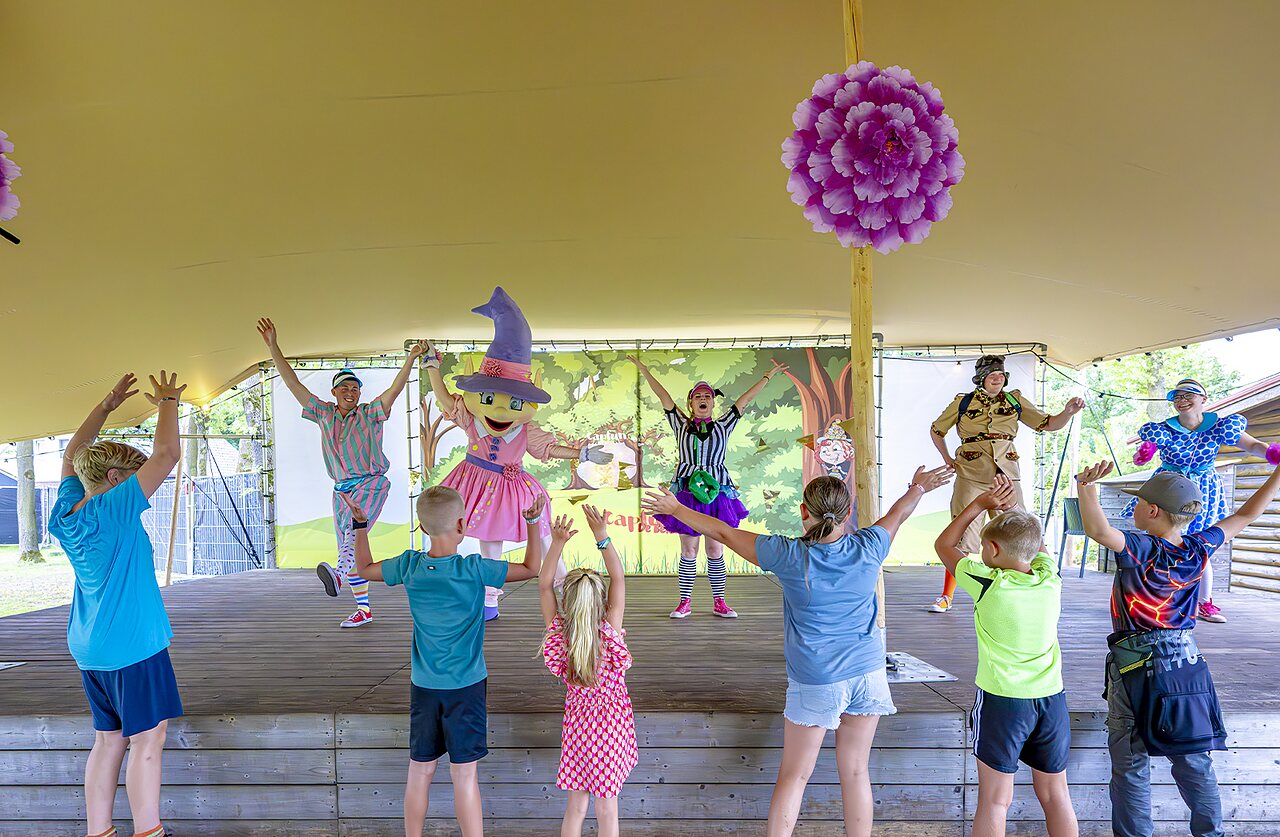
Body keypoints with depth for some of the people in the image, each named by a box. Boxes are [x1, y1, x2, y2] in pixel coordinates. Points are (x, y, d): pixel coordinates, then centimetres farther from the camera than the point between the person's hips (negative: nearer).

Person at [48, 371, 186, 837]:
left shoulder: (65, 514, 4)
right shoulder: (114, 510, -18)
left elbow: (72, 456, 20)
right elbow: (166, 454, -20)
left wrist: (107, 405, 19)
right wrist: (167, 402, -6)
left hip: (90, 649, 9)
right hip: (133, 646, -9)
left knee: (109, 739, 14)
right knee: (147, 738, 0)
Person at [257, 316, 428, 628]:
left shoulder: (369, 414, 0)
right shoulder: (324, 413, 10)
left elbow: (395, 389, -14)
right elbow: (292, 383, 8)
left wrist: (411, 358, -26)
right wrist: (273, 346, 4)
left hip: (371, 484, -5)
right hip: (341, 490, 5)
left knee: (354, 529, -31)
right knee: (348, 547, 4)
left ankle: (341, 572, -55)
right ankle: (363, 609, 11)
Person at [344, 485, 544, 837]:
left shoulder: (409, 565, -5)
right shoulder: (473, 569, -16)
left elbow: (365, 569, 14)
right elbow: (531, 569, -8)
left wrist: (360, 525, 19)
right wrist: (533, 523, -3)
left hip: (423, 686, 4)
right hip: (465, 686, -4)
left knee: (420, 771, 15)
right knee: (464, 773, 3)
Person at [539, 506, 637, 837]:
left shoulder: (559, 633, -14)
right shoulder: (610, 631, -19)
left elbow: (544, 586, -10)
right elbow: (618, 579, -17)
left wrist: (557, 544, -19)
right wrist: (603, 538, -23)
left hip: (577, 727, 2)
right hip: (611, 726, -2)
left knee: (575, 806, 17)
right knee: (606, 809, 12)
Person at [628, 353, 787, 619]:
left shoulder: (723, 425, 10)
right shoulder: (681, 425, 9)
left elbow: (745, 399, 10)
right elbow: (663, 396, 7)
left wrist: (769, 375, 12)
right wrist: (643, 369, 7)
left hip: (717, 493, 0)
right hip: (687, 493, 0)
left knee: (715, 551, 5)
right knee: (688, 551, 4)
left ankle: (719, 602, 16)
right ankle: (685, 602, 13)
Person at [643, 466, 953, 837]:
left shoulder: (789, 556, -15)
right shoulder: (867, 548, -8)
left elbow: (725, 533, -6)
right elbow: (899, 513, 14)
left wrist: (676, 509, 7)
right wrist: (918, 488, 35)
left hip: (815, 683, -3)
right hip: (867, 673, 3)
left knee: (793, 776, 9)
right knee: (855, 772, 15)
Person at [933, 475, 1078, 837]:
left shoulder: (988, 584, -16)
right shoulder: (1051, 578, -6)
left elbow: (943, 545, -1)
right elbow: (1031, 537, 16)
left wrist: (980, 503, 2)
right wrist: (1009, 506, 9)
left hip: (1002, 699, -4)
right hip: (1052, 699, 4)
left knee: (995, 800, 5)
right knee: (1055, 795, 19)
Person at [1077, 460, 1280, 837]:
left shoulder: (1141, 549, -18)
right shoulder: (1199, 549, -1)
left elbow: (1097, 530, -38)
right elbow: (1245, 515, 14)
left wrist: (1086, 485, -38)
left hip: (1137, 669, -6)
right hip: (1188, 666, 6)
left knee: (1131, 767, 6)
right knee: (1194, 764, 20)